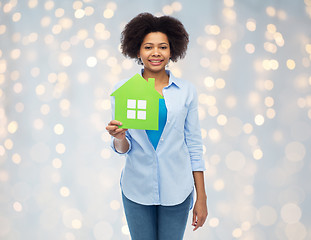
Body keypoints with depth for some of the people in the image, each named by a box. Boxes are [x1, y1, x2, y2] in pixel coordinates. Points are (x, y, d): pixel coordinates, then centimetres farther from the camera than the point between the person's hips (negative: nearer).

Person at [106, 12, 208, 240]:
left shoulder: (186, 90, -1)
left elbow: (194, 145, 1)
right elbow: (123, 148, -1)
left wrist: (201, 197, 0)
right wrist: (119, 137, -25)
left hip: (176, 190, 0)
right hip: (137, 189, 0)